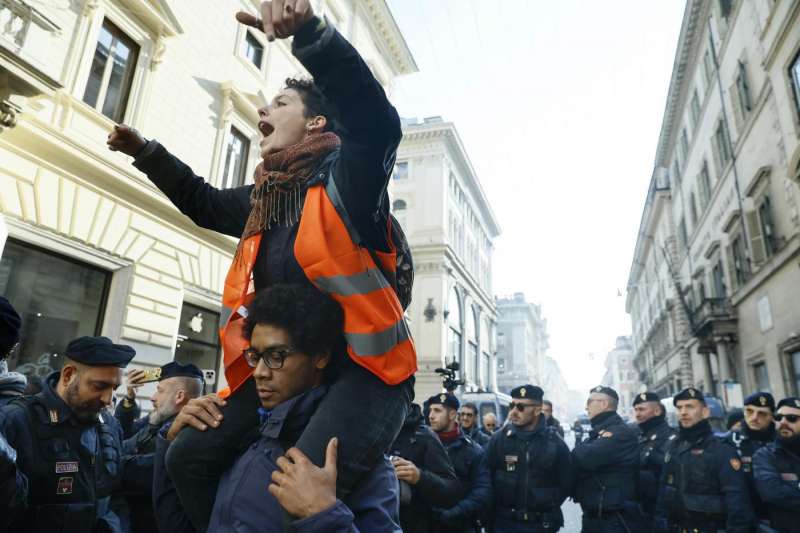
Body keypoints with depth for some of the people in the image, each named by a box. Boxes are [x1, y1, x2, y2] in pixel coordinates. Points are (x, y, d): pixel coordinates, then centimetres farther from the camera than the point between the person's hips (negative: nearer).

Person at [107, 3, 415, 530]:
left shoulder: (347, 173, -7)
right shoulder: (264, 197, 15)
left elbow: (378, 122, -28)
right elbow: (204, 202, 33)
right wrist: (146, 151, 29)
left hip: (365, 364, -8)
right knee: (190, 457, 9)